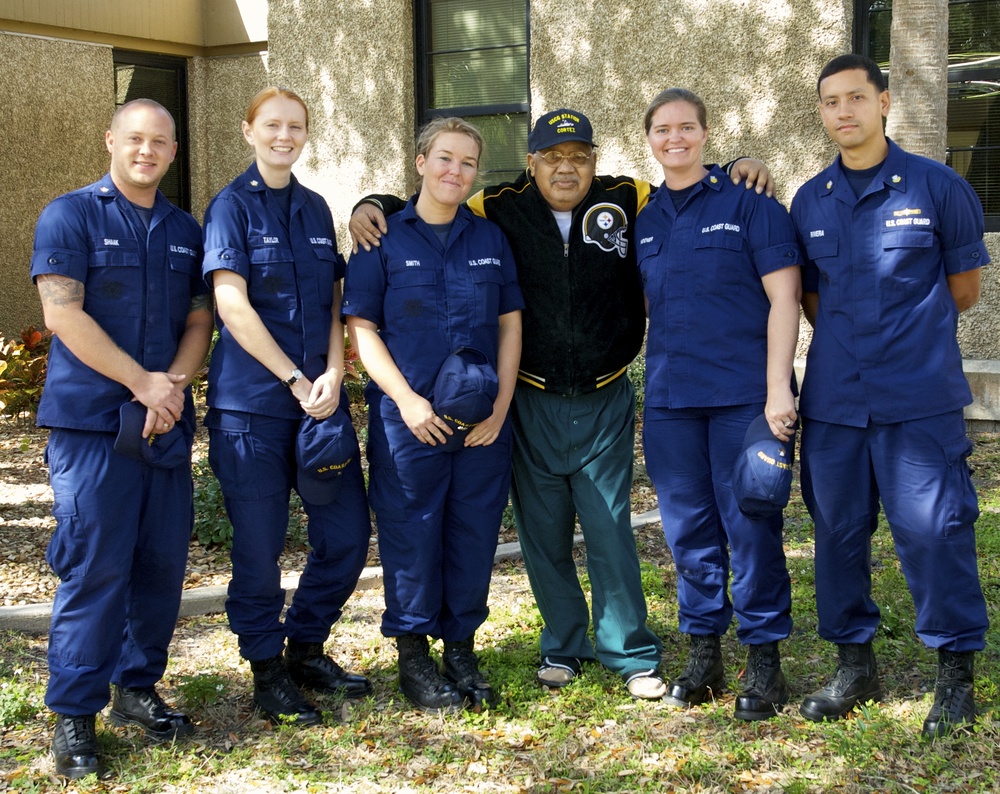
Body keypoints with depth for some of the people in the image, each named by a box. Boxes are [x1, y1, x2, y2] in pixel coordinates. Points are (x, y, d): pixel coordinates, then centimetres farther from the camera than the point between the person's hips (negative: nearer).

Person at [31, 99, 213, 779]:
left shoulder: (185, 230, 16)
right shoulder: (71, 215, -1)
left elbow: (199, 318, 13)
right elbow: (62, 313, -10)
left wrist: (175, 383, -7)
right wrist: (142, 381, -13)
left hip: (168, 422, 5)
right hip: (91, 422, -5)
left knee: (162, 561, 7)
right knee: (94, 565, -7)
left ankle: (138, 686, 23)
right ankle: (74, 714, 1)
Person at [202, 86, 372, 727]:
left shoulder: (315, 209, 13)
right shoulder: (233, 206, -3)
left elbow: (333, 302, 12)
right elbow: (234, 307, -11)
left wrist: (334, 373, -5)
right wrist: (296, 380, -13)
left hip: (320, 396, 5)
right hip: (253, 399, -5)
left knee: (348, 531, 4)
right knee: (259, 543, 1)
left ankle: (307, 647, 24)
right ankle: (267, 668, 18)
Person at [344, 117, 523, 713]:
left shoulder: (490, 239, 11)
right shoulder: (385, 238, 1)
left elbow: (510, 324, 10)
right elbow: (362, 328, -2)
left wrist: (500, 407, -1)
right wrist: (407, 400, -12)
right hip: (408, 419, -3)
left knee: (474, 535, 7)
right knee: (412, 536, 2)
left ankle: (462, 649, 22)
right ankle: (415, 657, 16)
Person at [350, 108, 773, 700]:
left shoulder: (629, 201, -1)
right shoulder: (503, 210, -1)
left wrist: (740, 170, -6)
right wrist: (374, 206, -8)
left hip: (606, 404, -1)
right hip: (532, 404, 1)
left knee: (611, 534, 1)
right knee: (543, 535, 11)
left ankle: (633, 656, 15)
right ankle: (564, 647, 28)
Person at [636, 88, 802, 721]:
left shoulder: (749, 203, -2)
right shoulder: (644, 218, 13)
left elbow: (783, 296, -7)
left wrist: (778, 387, -14)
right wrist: (654, 381, 12)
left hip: (743, 394, -5)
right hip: (670, 399, 5)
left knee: (751, 527, -1)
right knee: (689, 529, 10)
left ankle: (765, 660, 10)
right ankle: (704, 650, 22)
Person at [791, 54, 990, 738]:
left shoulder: (939, 187, -1)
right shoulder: (809, 202, 10)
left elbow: (963, 289, 7)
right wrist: (851, 340, 11)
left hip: (920, 399, -4)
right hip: (833, 399, 4)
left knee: (933, 531, -4)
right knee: (838, 532, 9)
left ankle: (956, 676, 11)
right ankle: (855, 666, 24)